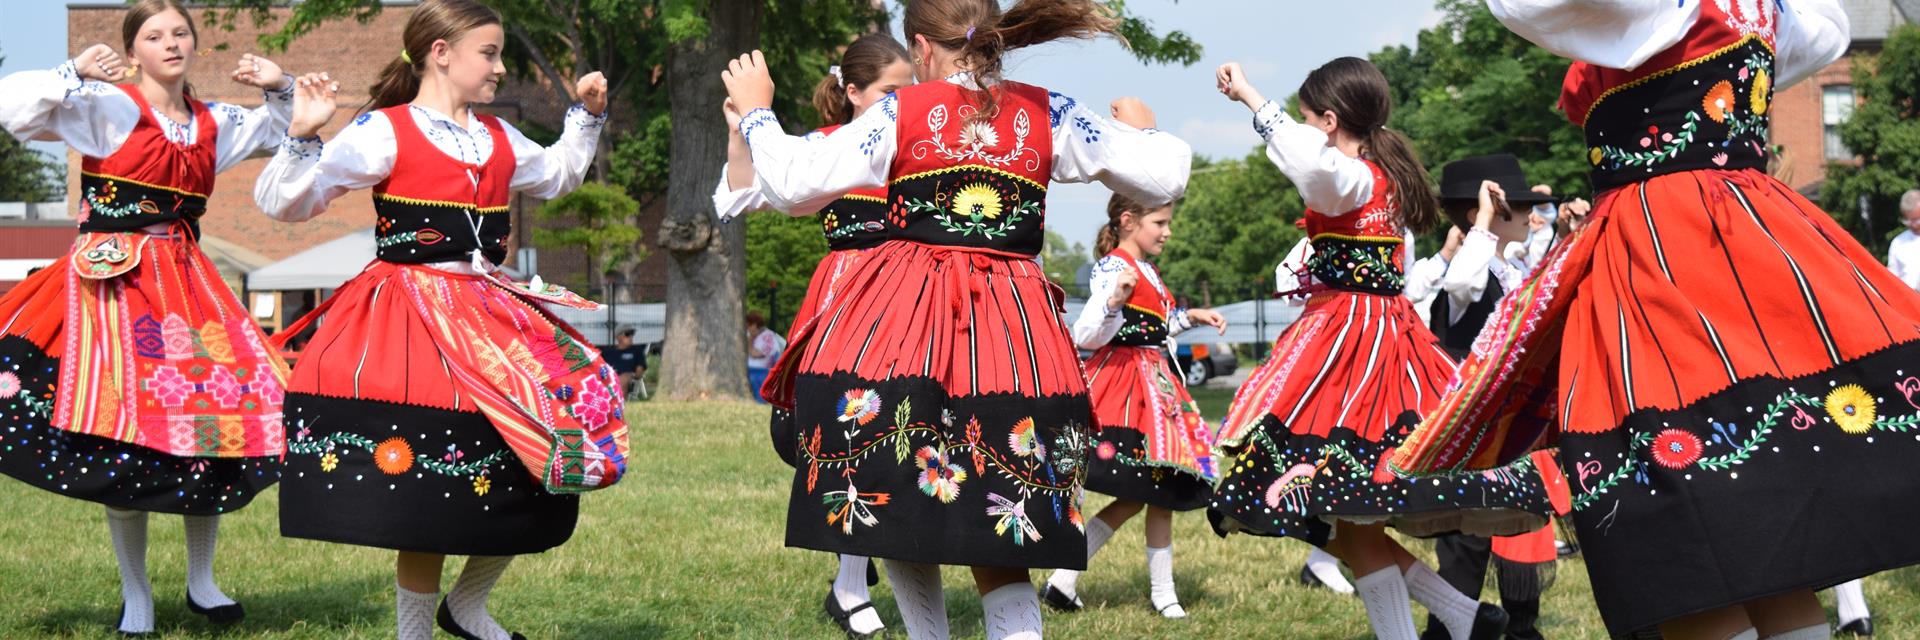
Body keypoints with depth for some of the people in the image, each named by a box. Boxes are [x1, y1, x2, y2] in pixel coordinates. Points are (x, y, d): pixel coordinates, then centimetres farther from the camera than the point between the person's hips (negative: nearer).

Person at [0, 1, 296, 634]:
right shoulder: (109, 108, -4)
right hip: (114, 279, -5)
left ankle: (201, 581, 16)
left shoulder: (213, 124, 13)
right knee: (123, 434, -5)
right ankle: (136, 598, 7)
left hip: (185, 281, 6)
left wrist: (279, 89, 12)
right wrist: (75, 73, -23)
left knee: (223, 403, 0)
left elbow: (284, 131, 30)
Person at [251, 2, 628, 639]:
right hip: (409, 324, -7)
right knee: (426, 501, -7)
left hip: (487, 314, 7)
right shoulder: (384, 132, -5)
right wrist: (304, 134, -23)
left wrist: (587, 116, 28)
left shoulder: (498, 139, 16)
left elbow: (556, 174, 38)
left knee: (541, 454, 2)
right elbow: (281, 203, -8)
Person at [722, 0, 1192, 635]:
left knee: (893, 507, 13)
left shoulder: (900, 114, 1)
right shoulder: (1050, 117, 7)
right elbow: (1164, 178, 8)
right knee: (998, 551, 4)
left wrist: (756, 109, 17)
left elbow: (794, 183, 0)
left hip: (899, 324, -2)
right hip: (1012, 332, 2)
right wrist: (1143, 131, 30)